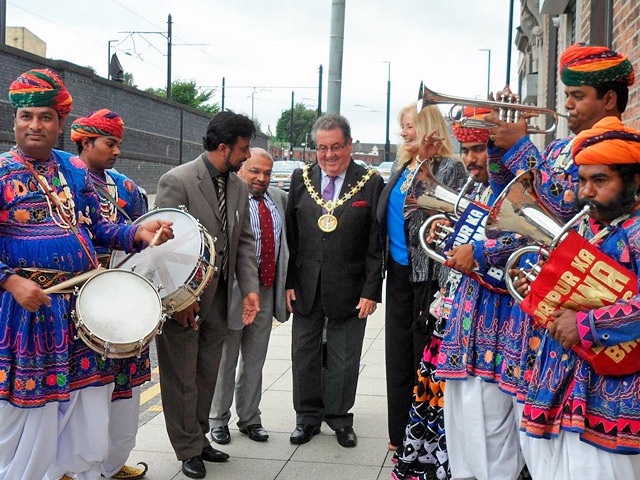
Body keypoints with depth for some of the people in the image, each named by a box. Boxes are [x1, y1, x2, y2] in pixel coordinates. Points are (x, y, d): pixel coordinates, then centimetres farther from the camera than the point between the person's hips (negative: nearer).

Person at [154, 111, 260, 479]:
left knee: (207, 374, 17)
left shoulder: (239, 187, 6)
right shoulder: (178, 181, -16)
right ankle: (189, 449, 19)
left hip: (219, 295, 7)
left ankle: (199, 438, 32)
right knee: (182, 377, 5)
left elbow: (244, 241, 10)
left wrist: (250, 289, -2)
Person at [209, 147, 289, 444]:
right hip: (234, 290, -6)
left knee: (255, 361, 17)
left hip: (267, 290, 6)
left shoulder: (278, 198, 10)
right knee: (225, 360, 9)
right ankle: (218, 420, 25)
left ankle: (250, 419, 31)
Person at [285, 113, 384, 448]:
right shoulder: (301, 179, 4)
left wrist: (371, 291, -9)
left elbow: (376, 244, -5)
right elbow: (290, 235, 6)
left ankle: (339, 416, 28)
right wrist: (289, 281, 1)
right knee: (304, 354, 12)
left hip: (349, 290, -2)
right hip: (306, 287, 3)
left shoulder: (371, 184, -4)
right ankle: (308, 416, 29)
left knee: (343, 358, 9)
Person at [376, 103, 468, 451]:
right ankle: (399, 435, 24)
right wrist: (385, 263, 16)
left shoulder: (450, 169, -10)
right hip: (399, 272, 7)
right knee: (397, 352, 12)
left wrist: (448, 281, -21)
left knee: (425, 353, 1)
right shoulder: (400, 166, 12)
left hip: (428, 275, -7)